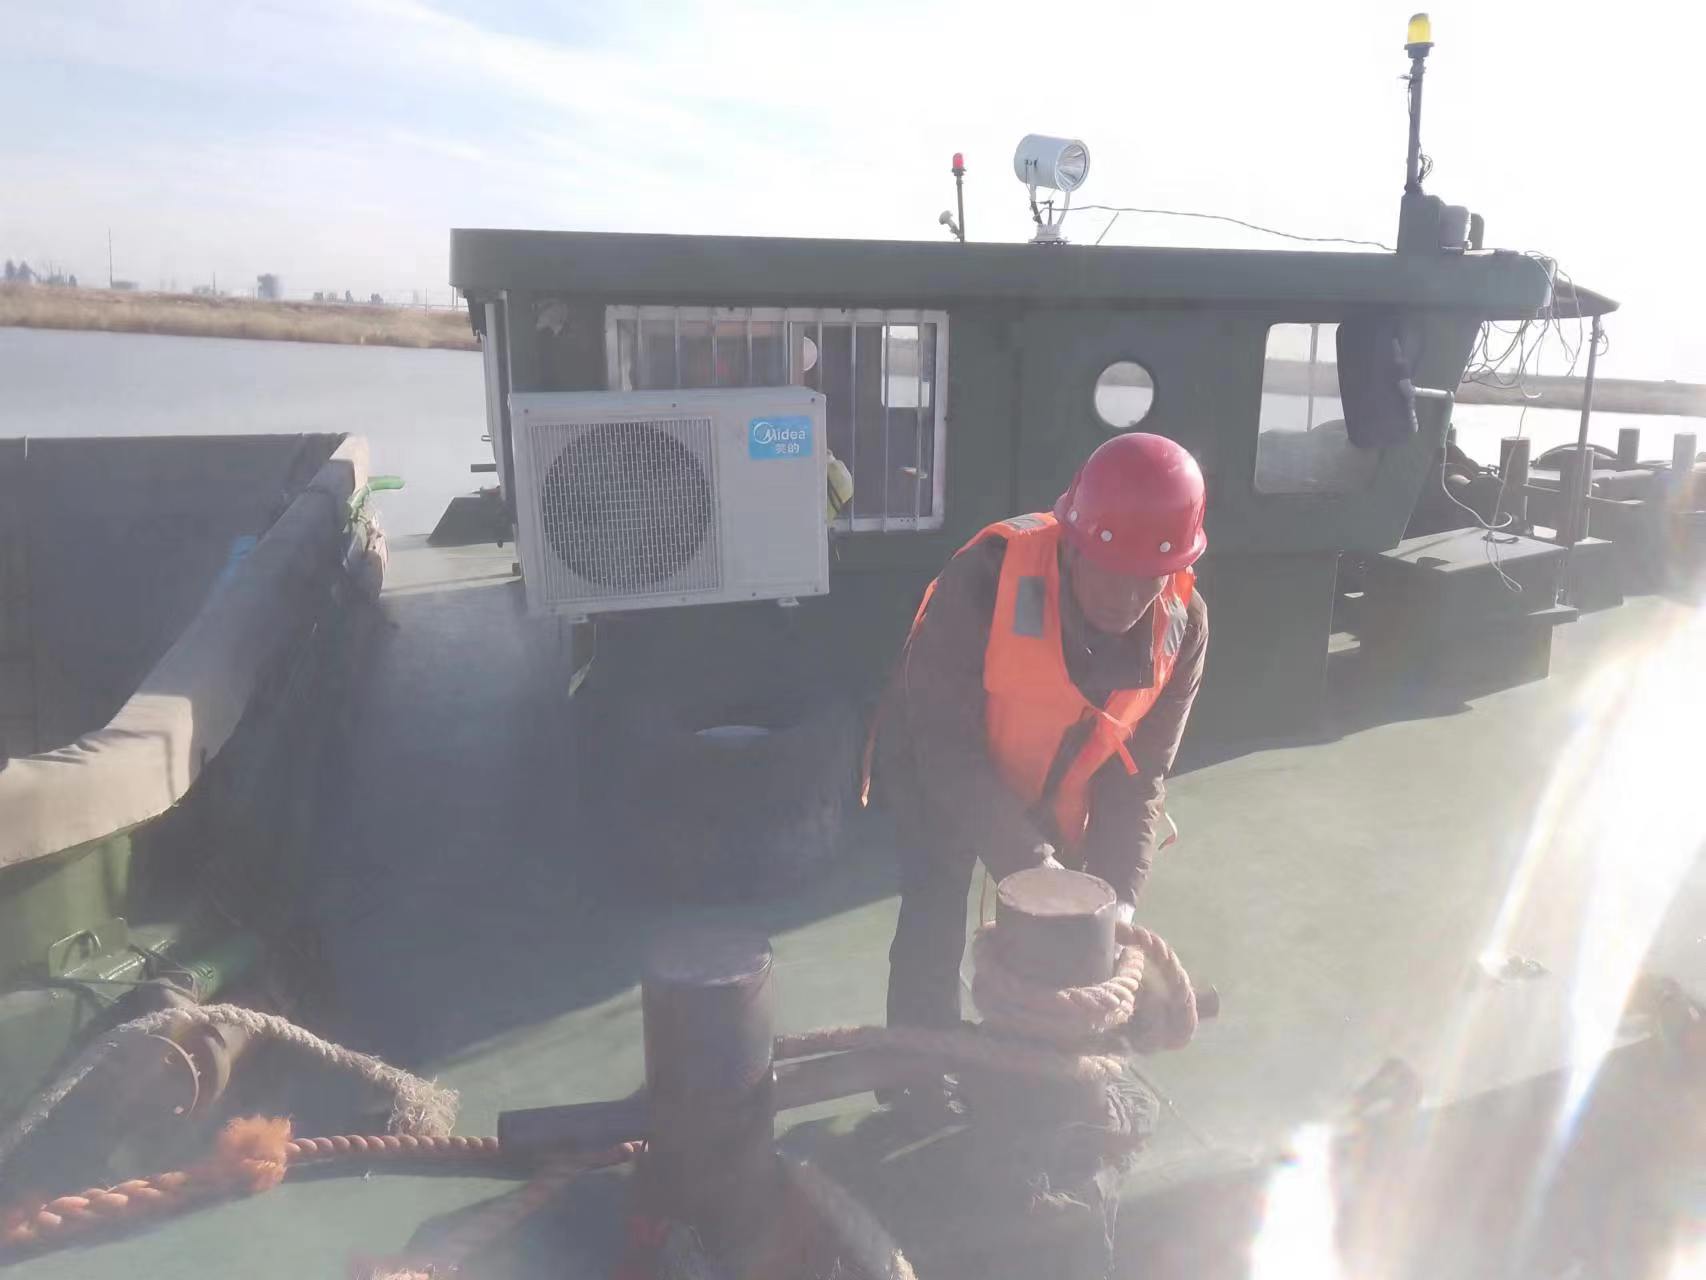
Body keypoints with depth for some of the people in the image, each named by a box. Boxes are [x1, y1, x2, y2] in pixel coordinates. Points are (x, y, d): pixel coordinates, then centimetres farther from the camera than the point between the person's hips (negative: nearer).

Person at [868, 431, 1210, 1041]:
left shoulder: (1182, 624, -21)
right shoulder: (987, 577, -36)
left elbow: (1138, 775, -12)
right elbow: (945, 747, -32)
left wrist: (1118, 893, -22)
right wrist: (1030, 864, -37)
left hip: (1055, 795, 4)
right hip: (937, 771, -3)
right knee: (932, 934, -10)